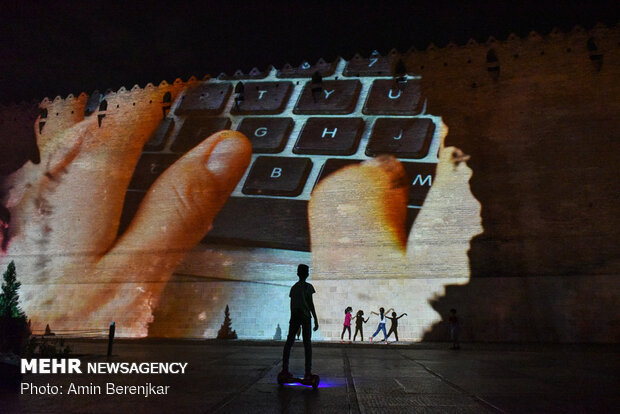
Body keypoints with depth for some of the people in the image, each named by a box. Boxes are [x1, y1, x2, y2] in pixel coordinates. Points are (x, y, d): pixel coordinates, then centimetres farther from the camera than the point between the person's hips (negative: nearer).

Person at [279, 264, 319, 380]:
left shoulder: (293, 287, 12)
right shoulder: (308, 287, -3)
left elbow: (292, 304, 14)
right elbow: (310, 304, -8)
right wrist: (316, 320, -6)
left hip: (294, 316, 4)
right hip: (305, 316, -4)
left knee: (289, 342, 6)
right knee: (307, 343, -3)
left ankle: (284, 370, 4)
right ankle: (308, 372, -7)